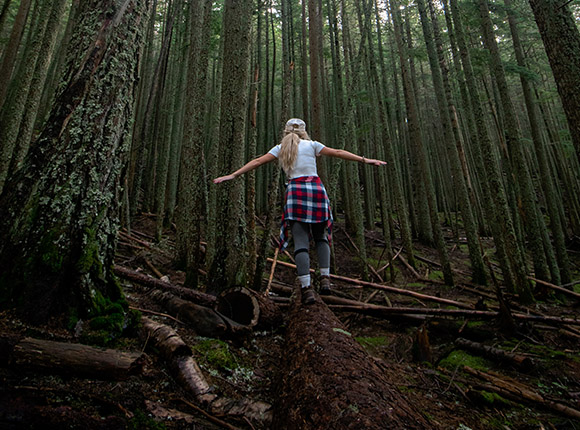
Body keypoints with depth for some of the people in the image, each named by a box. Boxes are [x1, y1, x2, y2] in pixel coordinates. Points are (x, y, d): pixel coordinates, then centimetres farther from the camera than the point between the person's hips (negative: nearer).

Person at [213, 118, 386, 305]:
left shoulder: (280, 148, 14)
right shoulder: (311, 145, 12)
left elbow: (256, 161, 10)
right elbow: (338, 153, 11)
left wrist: (233, 175, 13)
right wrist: (364, 160, 15)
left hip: (295, 192, 0)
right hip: (316, 189, 1)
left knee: (301, 243, -2)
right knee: (321, 237, 17)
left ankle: (307, 288, -10)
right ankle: (325, 279, 6)